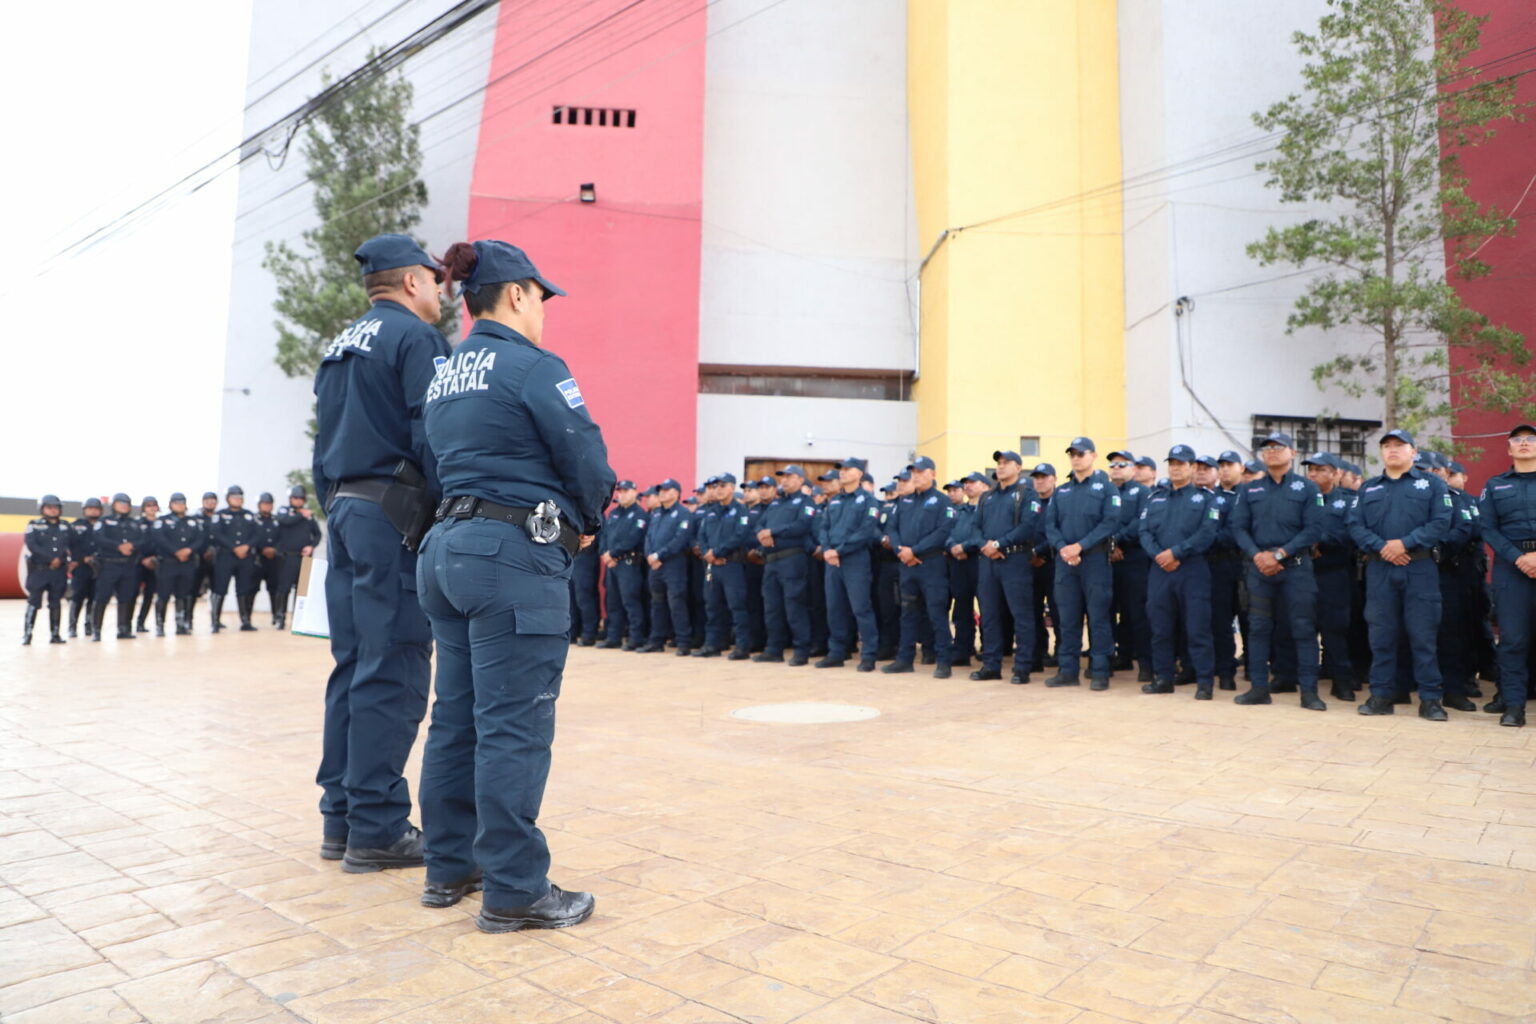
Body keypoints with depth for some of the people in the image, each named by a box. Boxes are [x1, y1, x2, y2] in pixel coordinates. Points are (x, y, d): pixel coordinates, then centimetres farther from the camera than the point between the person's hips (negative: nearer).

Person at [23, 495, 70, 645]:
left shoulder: (66, 527, 12)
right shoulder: (34, 525, 1)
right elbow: (31, 545, -10)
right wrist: (51, 558, -14)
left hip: (59, 571, 3)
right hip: (38, 570, -3)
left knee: (56, 603, 6)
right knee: (34, 603, -6)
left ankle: (54, 634, 11)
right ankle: (27, 634, -2)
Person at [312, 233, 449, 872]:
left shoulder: (337, 349, 21)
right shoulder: (415, 338, -5)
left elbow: (323, 449, 21)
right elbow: (432, 438, -15)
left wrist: (336, 514, 22)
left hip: (344, 512, 9)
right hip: (396, 515, -9)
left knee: (353, 666, 11)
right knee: (393, 672, -6)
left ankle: (341, 817, 18)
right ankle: (377, 827, -1)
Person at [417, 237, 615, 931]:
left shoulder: (443, 378, 18)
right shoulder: (533, 365, -9)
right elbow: (586, 458, -12)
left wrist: (564, 524, 13)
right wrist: (585, 523, 8)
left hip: (449, 547, 9)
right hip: (516, 555, -9)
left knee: (457, 717, 14)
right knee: (514, 726, -4)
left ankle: (450, 866, 25)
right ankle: (515, 891, 5)